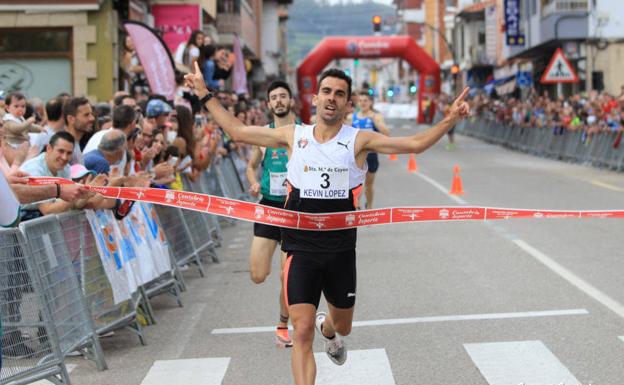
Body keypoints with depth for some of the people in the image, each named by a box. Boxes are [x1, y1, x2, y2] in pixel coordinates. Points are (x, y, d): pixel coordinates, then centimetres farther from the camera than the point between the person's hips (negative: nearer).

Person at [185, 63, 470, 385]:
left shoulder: (359, 140, -3)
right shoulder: (293, 135, 2)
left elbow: (415, 144, -9)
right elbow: (237, 131, 11)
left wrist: (450, 120, -21)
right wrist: (204, 94, 11)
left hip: (340, 252, 1)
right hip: (301, 250, -1)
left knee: (342, 327, 19)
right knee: (302, 332, -11)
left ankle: (328, 328, 58)